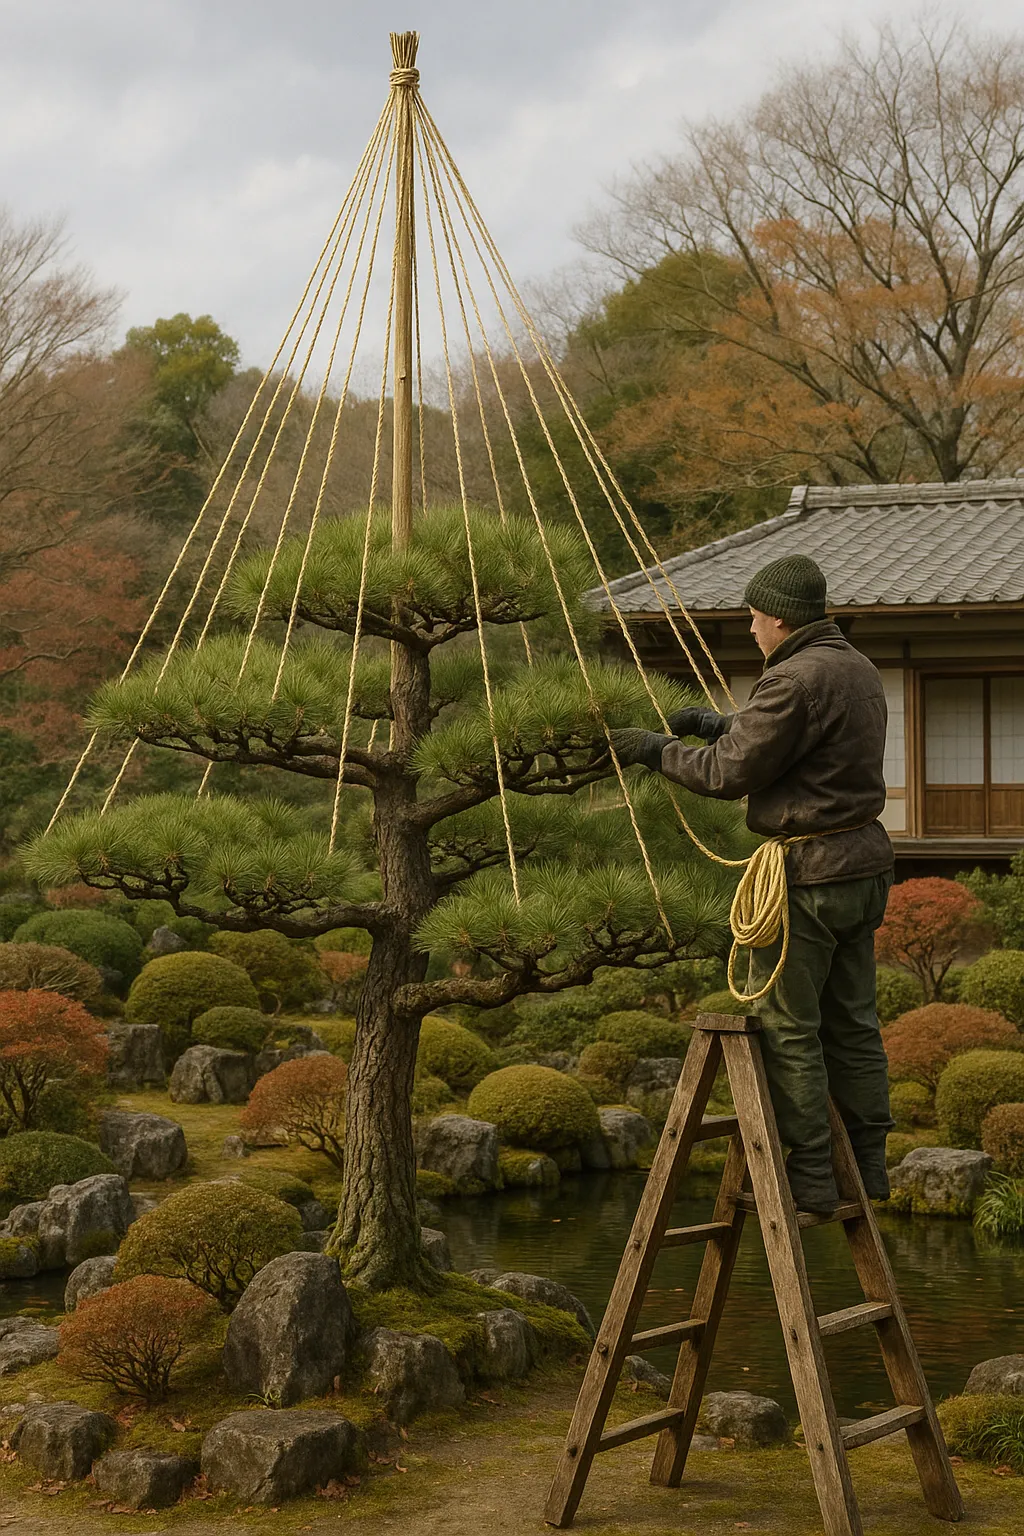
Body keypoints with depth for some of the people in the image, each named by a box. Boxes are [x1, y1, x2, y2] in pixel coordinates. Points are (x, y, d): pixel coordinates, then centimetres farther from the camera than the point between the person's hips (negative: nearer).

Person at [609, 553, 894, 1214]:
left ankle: (810, 1176, 1)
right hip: (865, 862, 9)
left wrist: (661, 751, 0)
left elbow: (731, 774, -14)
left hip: (809, 874, -9)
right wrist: (724, 723, 23)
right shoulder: (858, 668, 12)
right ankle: (869, 1162, 19)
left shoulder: (794, 679, -18)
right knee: (853, 1021, 15)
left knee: (789, 1027, -2)